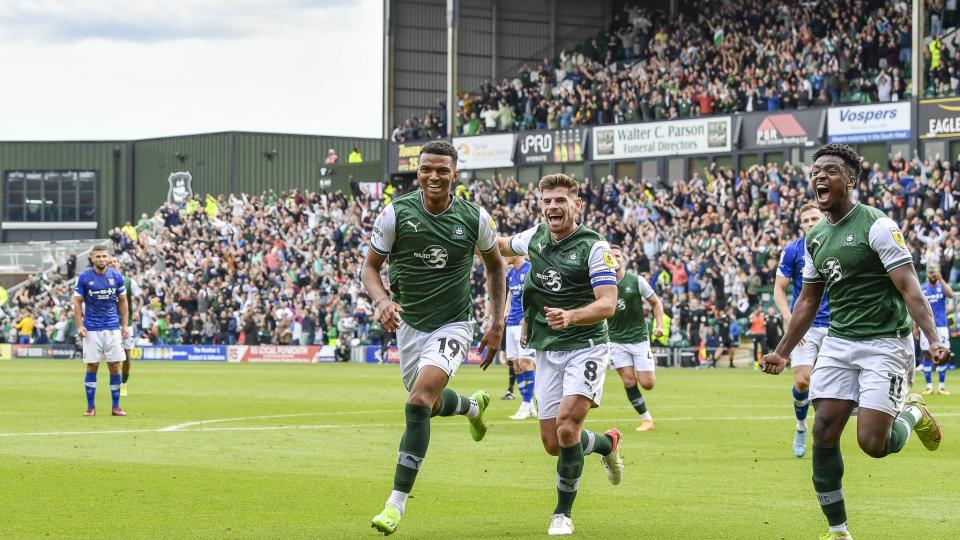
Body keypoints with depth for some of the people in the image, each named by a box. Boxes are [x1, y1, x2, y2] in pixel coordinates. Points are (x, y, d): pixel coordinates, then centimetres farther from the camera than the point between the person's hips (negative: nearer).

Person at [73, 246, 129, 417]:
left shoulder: (116, 276, 4)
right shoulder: (84, 277, -2)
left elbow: (123, 302, 10)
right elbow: (77, 302, 0)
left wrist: (125, 325, 4)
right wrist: (79, 325, -9)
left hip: (113, 328, 2)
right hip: (92, 330, -2)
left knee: (115, 367, 0)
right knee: (92, 367, 0)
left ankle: (116, 406, 7)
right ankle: (91, 406, 8)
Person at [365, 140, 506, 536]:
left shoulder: (475, 218, -10)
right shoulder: (396, 213, -12)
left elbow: (494, 266, 8)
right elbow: (370, 266, -4)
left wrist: (497, 325, 3)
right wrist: (381, 300, -25)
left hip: (452, 325, -3)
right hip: (409, 324, 3)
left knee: (419, 401, -22)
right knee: (432, 405, 20)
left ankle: (397, 502, -16)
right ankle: (473, 405, 59)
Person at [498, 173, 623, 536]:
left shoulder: (594, 247, -12)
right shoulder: (535, 237, 6)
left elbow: (607, 304, -20)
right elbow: (503, 246, 29)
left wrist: (571, 316, -38)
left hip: (586, 347, -6)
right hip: (547, 353, 6)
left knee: (567, 429, -21)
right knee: (553, 443, 4)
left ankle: (563, 513, -3)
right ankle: (607, 443, 37)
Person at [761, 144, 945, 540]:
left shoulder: (877, 226, -11)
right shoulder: (815, 238, 11)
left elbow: (909, 288, -16)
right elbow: (808, 301, 21)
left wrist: (933, 340, -27)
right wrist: (782, 353, 20)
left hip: (885, 342, -6)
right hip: (838, 343, 6)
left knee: (872, 444, -14)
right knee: (823, 435, -6)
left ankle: (912, 414, 21)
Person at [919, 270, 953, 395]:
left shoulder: (942, 286, 3)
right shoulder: (922, 289, 6)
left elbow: (950, 295, -19)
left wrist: (941, 280, -22)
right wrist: (915, 327, 1)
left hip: (941, 326, -1)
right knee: (927, 355, 0)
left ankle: (942, 386, 5)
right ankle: (929, 386, 5)